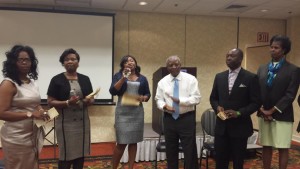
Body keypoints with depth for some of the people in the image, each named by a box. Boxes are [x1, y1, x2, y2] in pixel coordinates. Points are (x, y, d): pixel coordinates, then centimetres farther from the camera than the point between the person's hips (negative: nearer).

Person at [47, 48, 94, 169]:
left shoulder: (85, 79, 8)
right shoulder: (57, 80, -4)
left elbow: (92, 99, 13)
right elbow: (50, 102, -7)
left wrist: (89, 101, -11)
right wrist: (67, 103, -22)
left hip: (83, 121, 4)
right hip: (65, 122, -4)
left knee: (81, 153, 9)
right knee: (66, 155, 1)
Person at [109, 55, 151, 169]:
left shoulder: (142, 78, 11)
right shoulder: (118, 76, 3)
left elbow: (148, 94, 14)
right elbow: (112, 91, -9)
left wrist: (144, 98, -8)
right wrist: (123, 78, -16)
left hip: (137, 112, 3)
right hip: (122, 111, -3)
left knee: (133, 141, 8)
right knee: (121, 143, -4)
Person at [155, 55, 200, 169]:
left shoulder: (190, 79, -3)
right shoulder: (162, 82, 6)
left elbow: (196, 98, -9)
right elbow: (159, 99, 6)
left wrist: (180, 100, -22)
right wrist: (164, 106, -16)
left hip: (187, 119, -3)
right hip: (169, 119, 3)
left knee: (190, 150, 3)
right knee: (170, 150, 14)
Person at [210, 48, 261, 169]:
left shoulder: (251, 78, -6)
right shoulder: (219, 77, 8)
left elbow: (256, 102, -6)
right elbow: (213, 98, 14)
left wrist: (239, 113, -18)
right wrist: (217, 107, -7)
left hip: (240, 127, -3)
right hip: (221, 126, 4)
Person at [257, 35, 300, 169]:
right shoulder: (262, 69, 9)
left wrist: (272, 110, -14)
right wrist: (262, 109, -6)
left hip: (283, 116, -4)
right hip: (264, 115, 4)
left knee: (283, 148, 4)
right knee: (266, 146, 11)